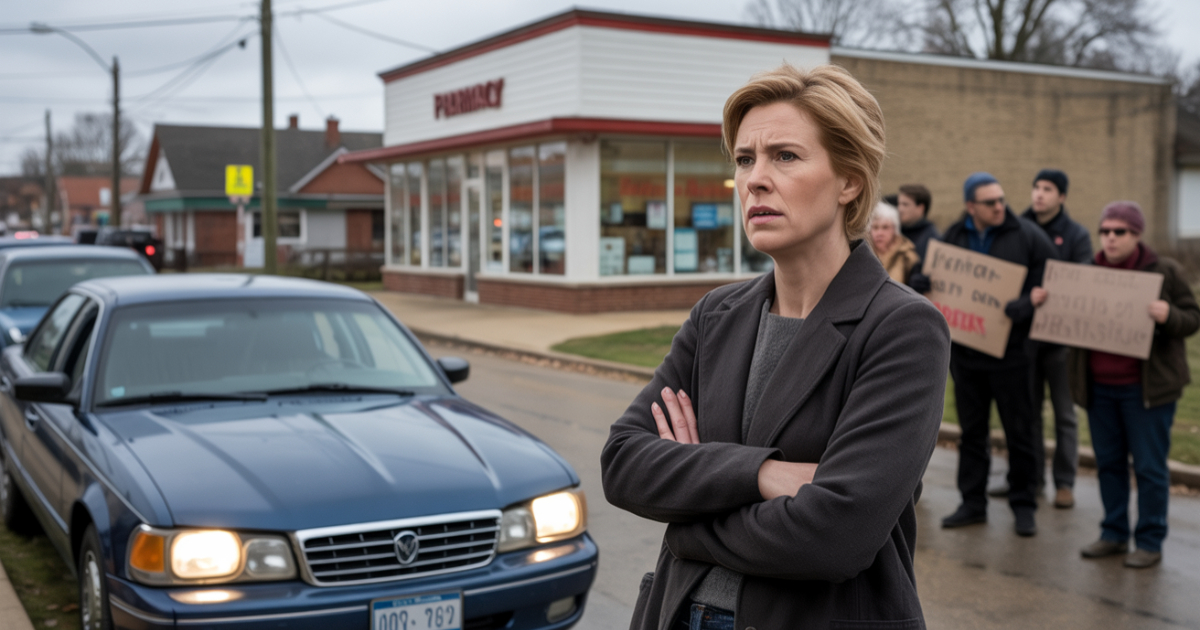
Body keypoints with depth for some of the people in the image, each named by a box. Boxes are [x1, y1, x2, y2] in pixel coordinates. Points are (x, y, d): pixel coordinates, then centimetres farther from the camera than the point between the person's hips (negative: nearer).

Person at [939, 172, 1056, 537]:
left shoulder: (1027, 236, -4)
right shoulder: (953, 237, 7)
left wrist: (1026, 305, -23)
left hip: (1010, 352, -3)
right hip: (965, 352, 3)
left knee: (1019, 431, 4)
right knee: (972, 430, 11)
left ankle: (1023, 506, 16)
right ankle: (973, 503, 21)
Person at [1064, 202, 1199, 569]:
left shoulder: (1164, 272, -3)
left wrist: (1169, 317, -24)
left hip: (1146, 387, -4)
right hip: (1100, 387, 5)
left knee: (1150, 467, 0)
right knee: (1108, 463, 11)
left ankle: (1150, 542, 10)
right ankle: (1114, 534, 22)